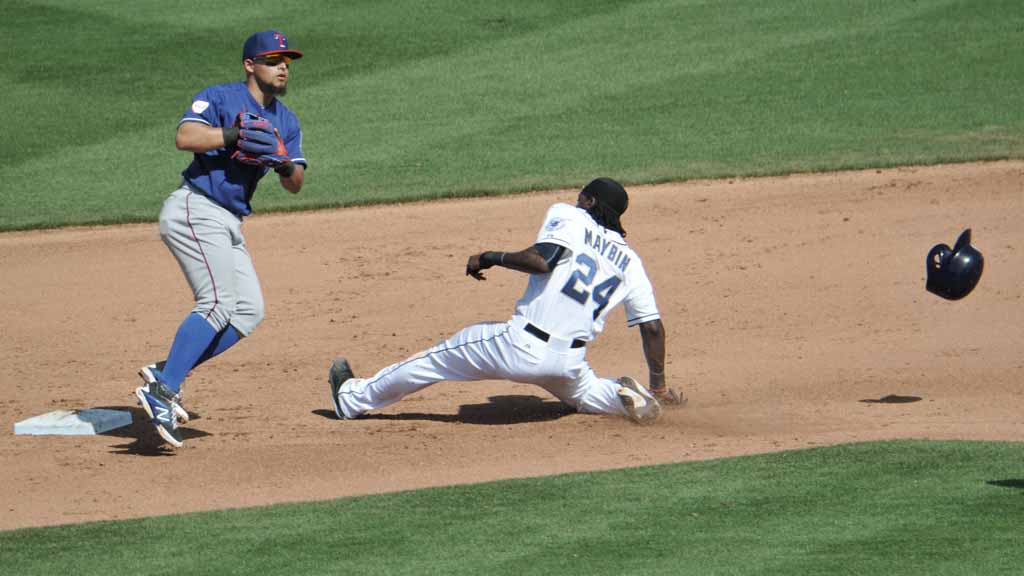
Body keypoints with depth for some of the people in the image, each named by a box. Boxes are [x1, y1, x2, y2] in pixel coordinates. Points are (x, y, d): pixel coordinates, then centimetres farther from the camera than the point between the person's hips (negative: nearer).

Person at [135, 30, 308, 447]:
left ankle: (165, 374, 3)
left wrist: (285, 164, -13)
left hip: (228, 224, 9)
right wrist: (236, 135, -28)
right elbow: (185, 137, -22)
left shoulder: (286, 122, 16)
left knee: (249, 312, 2)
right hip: (195, 211, -9)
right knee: (219, 304, -21)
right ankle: (162, 391, -24)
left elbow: (295, 185, 8)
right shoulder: (220, 98, -6)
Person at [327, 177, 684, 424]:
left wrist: (491, 258, -4)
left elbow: (540, 260, -19)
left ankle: (354, 398, 28)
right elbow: (653, 327, 9)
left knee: (437, 359, 15)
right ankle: (628, 398, 6)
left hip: (521, 346, -5)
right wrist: (658, 387, 18)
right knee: (582, 391, 39)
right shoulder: (630, 261, 14)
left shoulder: (568, 216, 1)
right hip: (569, 362, 5)